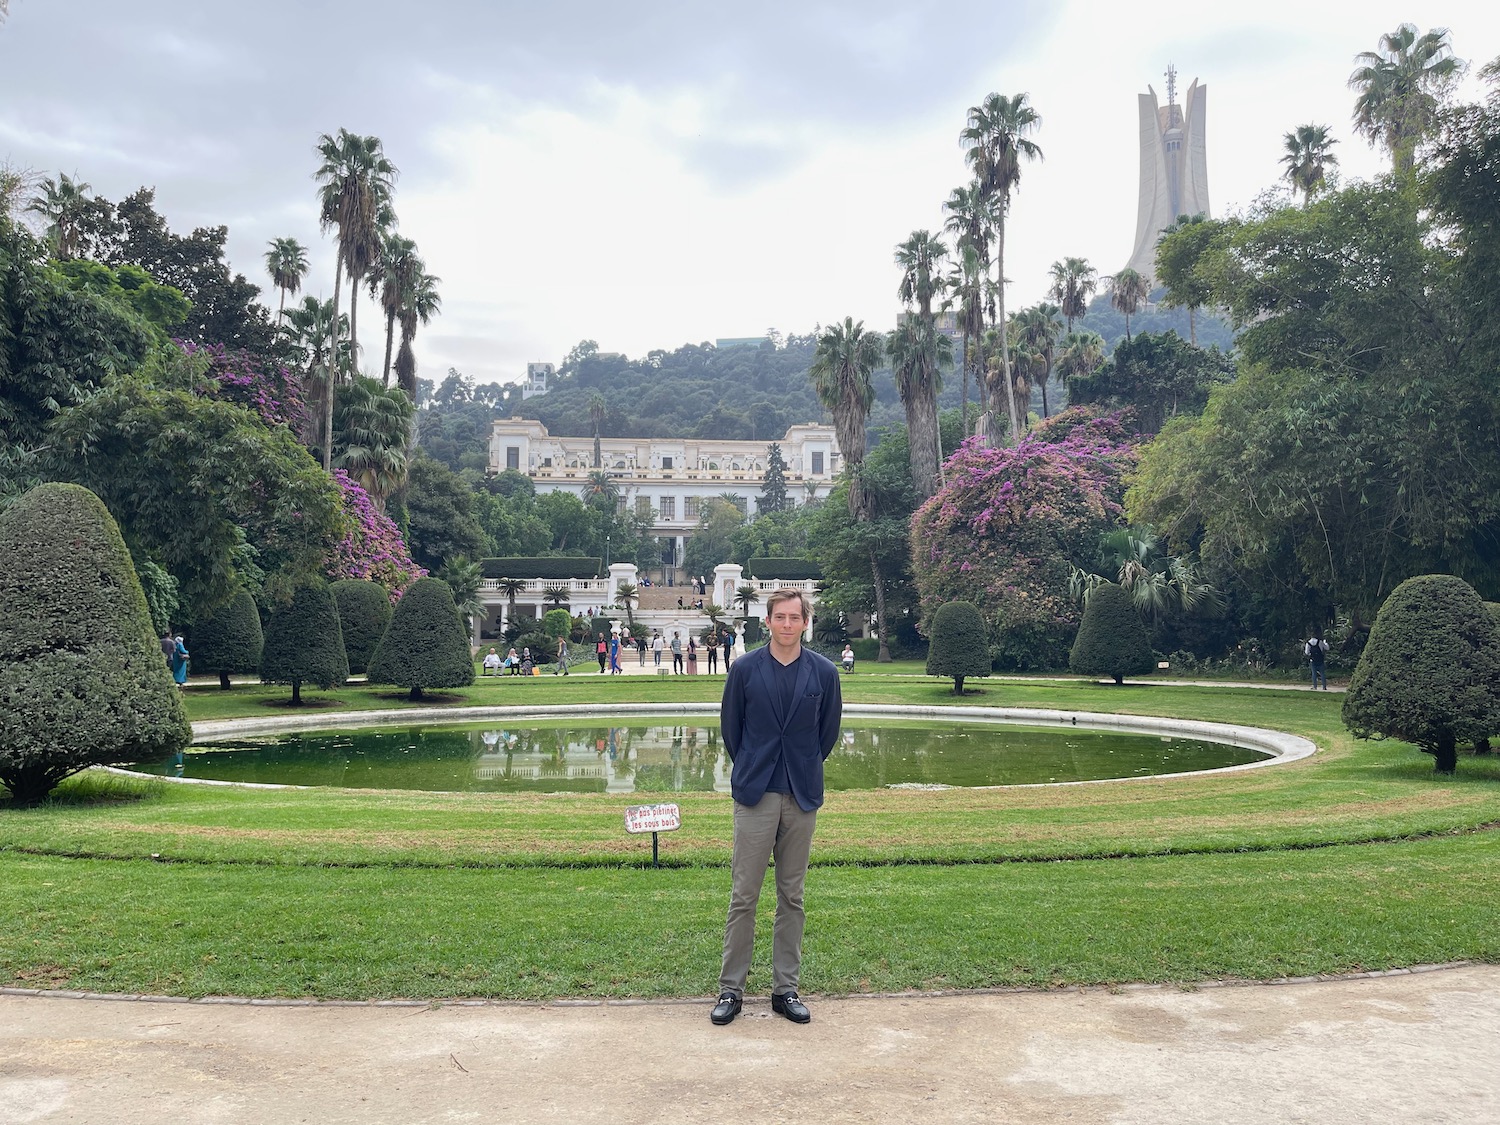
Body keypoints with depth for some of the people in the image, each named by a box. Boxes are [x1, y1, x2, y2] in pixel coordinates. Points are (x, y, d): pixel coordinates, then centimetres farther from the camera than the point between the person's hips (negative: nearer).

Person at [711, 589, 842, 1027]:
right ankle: (731, 988, 12)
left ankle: (786, 988, 20)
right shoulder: (746, 669, -2)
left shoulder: (824, 672, 1)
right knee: (743, 896, 1)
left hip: (802, 796, 2)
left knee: (792, 897, 10)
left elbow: (829, 729, 12)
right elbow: (730, 725, 8)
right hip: (756, 794, -1)